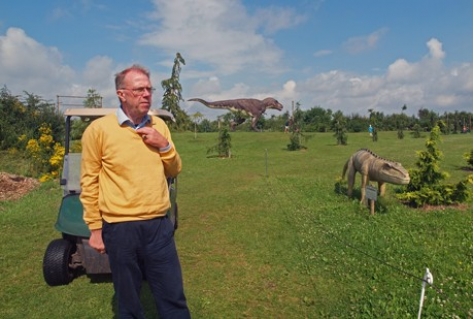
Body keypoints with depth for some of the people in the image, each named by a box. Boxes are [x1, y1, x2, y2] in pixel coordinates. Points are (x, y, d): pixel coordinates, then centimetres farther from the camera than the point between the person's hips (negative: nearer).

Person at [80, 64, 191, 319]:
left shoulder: (158, 125, 6)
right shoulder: (99, 129, -7)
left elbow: (174, 171, 10)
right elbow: (89, 183, -3)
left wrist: (164, 145, -8)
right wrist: (95, 228, -3)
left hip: (158, 225, 3)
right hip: (120, 228, -3)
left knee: (173, 296, 12)